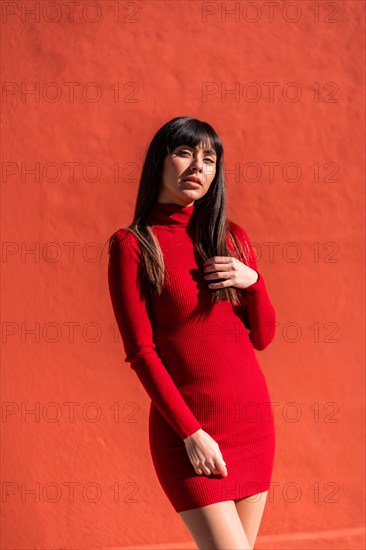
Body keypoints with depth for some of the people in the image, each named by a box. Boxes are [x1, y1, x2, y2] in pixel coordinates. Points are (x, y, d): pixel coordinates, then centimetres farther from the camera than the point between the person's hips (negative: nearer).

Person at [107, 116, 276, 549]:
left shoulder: (231, 237, 10)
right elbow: (141, 352, -9)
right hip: (186, 425, -5)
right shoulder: (132, 245, -4)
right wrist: (192, 433, -14)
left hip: (253, 416, 5)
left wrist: (252, 281, -7)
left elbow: (262, 338, 12)